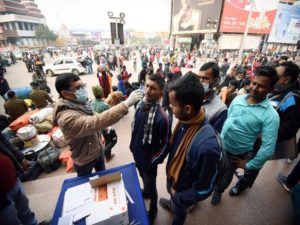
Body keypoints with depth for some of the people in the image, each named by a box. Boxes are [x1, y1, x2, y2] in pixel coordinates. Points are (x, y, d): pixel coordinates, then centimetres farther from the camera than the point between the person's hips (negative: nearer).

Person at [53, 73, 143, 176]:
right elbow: (95, 122, -51)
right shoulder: (67, 118, -38)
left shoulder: (80, 102, -10)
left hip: (97, 149, 7)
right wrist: (126, 103, -55)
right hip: (85, 160, -6)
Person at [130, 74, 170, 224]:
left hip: (148, 159, -6)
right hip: (137, 154, 6)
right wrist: (132, 146, 8)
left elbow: (166, 143, -19)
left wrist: (154, 160, -12)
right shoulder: (140, 104, -10)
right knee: (143, 178, 32)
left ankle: (153, 209, 50)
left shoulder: (161, 116, -31)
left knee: (151, 185, 20)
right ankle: (145, 192, 64)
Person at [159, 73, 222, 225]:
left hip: (182, 189, -5)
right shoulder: (184, 121, -22)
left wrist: (179, 198, -14)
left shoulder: (207, 146, -43)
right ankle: (172, 204, 69)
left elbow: (204, 189, -27)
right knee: (173, 200, 38)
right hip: (172, 177, 5)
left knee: (179, 211, 30)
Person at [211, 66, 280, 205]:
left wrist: (248, 165, -10)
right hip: (219, 145, 4)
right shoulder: (238, 99, -7)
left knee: (223, 179, 21)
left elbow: (268, 149, -20)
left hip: (235, 154, -3)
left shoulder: (270, 115, -21)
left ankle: (218, 191, 55)